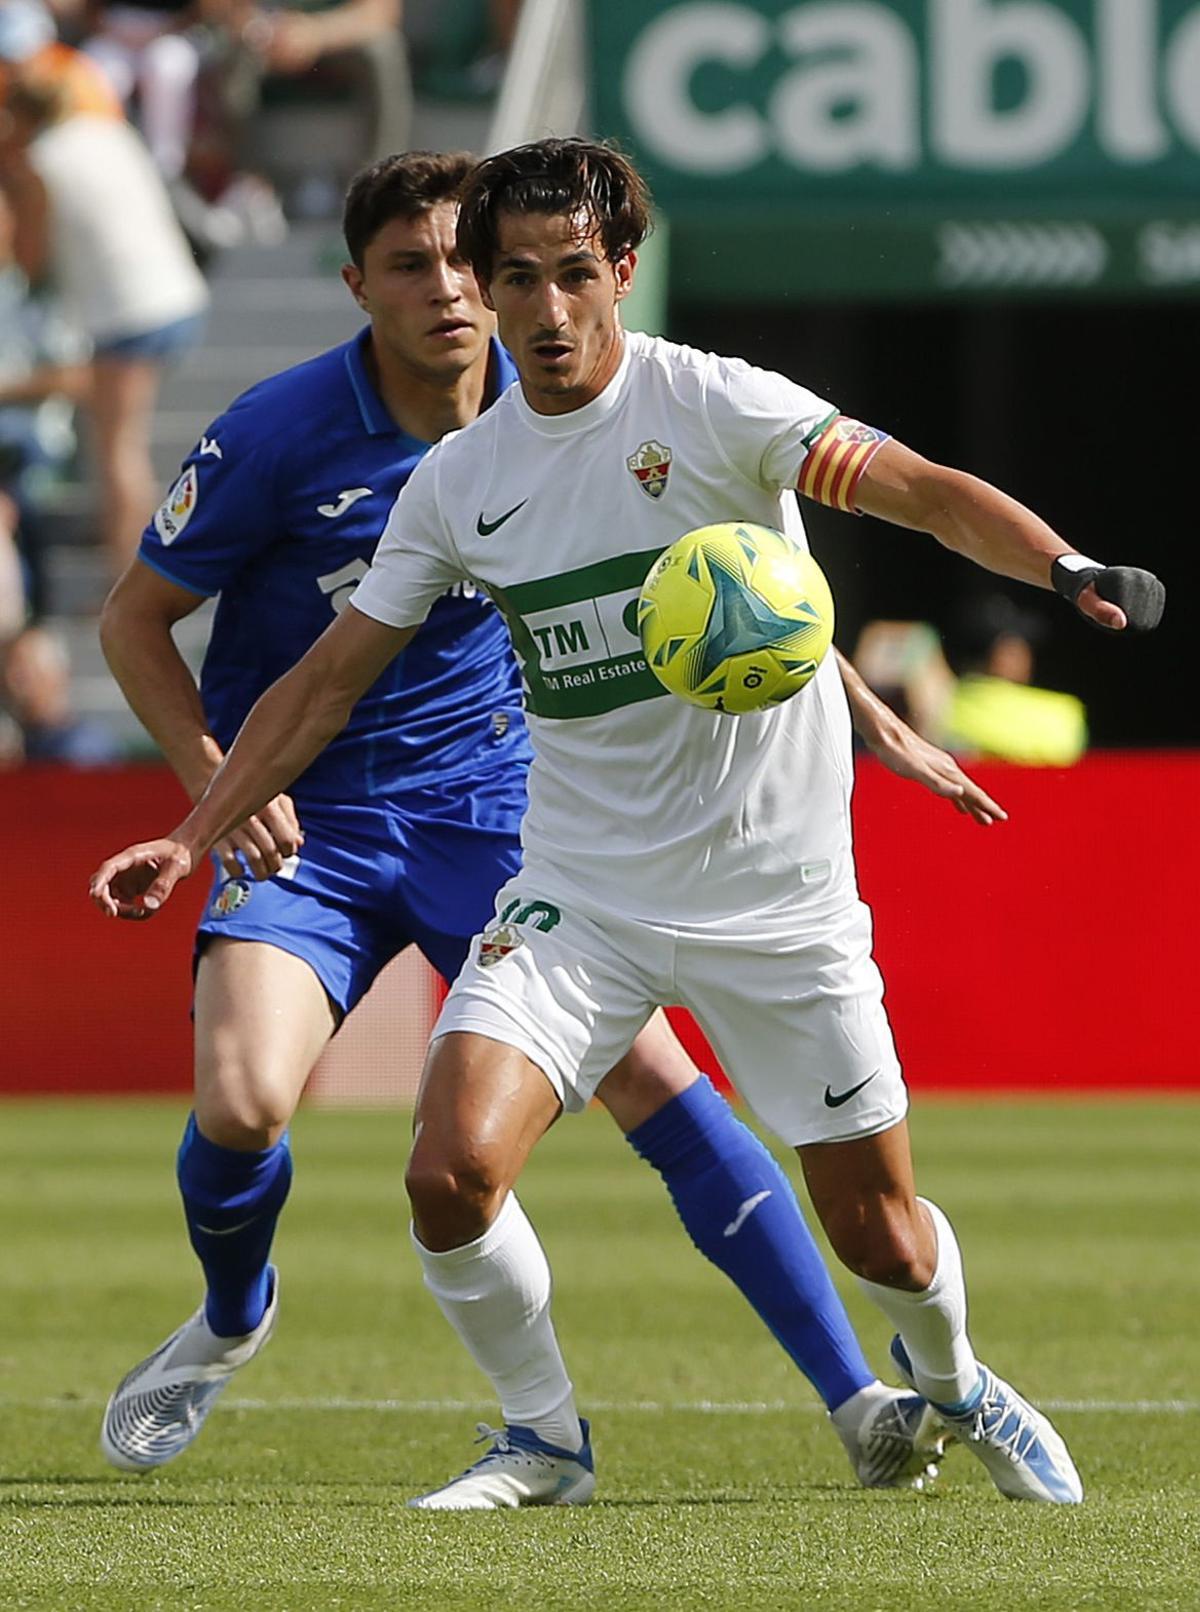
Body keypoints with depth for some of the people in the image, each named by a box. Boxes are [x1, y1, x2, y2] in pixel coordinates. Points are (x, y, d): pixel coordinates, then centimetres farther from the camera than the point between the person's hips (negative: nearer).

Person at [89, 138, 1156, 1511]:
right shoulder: (458, 481, 2)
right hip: (577, 895, 3)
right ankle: (544, 1437, 8)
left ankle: (951, 1382, 39)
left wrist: (1066, 568, -39)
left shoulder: (709, 404, -11)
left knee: (882, 1240, 3)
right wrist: (190, 837, 7)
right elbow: (328, 678, 11)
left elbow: (921, 489, -21)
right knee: (452, 1173, -18)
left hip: (778, 899, -3)